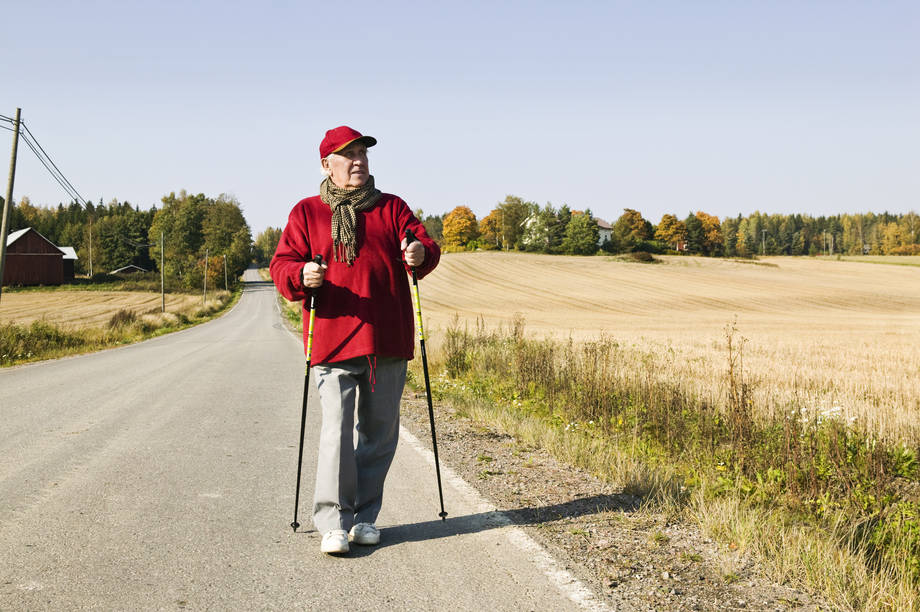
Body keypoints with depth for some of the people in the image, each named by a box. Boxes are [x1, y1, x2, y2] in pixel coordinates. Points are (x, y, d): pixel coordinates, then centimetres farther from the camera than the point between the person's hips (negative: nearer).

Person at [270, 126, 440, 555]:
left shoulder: (392, 208, 14)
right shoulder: (307, 213, 9)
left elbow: (425, 245, 3)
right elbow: (281, 265, 3)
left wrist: (421, 253, -21)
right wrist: (301, 275, -20)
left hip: (387, 341, 3)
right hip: (333, 339, -3)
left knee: (380, 430, 8)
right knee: (337, 428, -12)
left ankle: (364, 517, 21)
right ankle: (333, 523, -8)